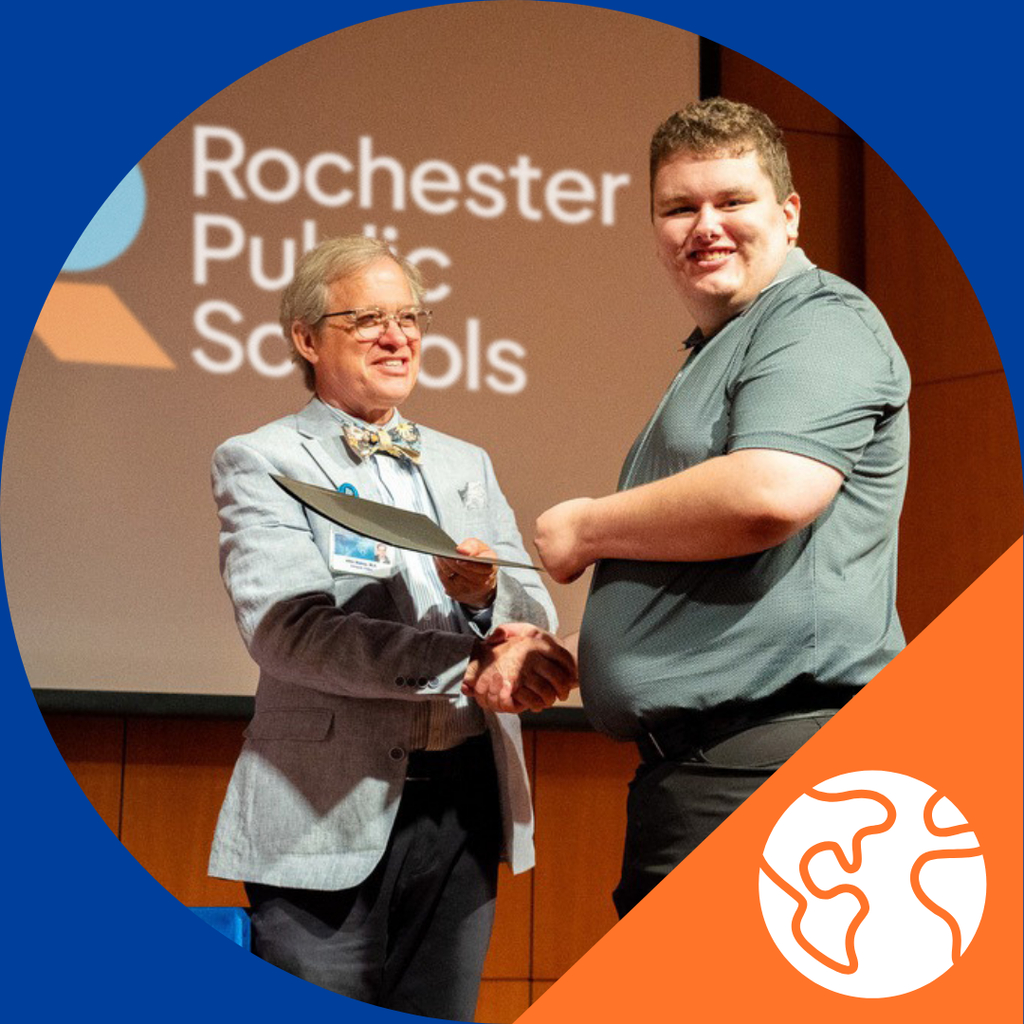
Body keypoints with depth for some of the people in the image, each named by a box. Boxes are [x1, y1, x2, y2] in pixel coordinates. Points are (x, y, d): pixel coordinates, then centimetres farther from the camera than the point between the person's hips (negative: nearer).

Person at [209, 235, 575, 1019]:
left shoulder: (467, 466, 17)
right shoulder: (259, 463, 0)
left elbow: (537, 625, 10)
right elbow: (286, 629, -16)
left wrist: (488, 593, -14)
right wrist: (469, 661, -24)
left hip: (463, 804, 5)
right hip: (330, 812, -4)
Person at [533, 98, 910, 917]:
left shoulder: (820, 320, -6)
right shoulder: (716, 356, 27)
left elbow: (772, 492, -25)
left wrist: (586, 528, -9)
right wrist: (568, 658, 20)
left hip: (777, 762, -11)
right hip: (689, 771, 11)